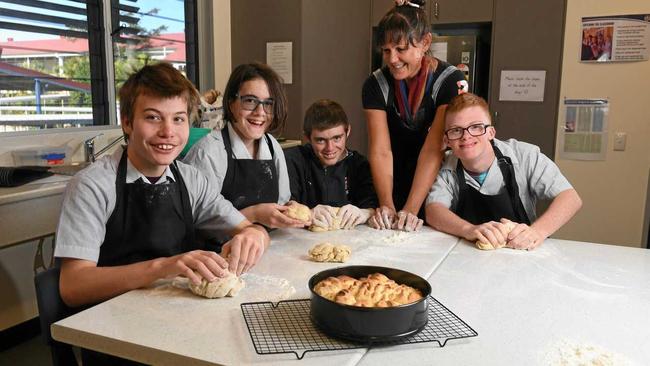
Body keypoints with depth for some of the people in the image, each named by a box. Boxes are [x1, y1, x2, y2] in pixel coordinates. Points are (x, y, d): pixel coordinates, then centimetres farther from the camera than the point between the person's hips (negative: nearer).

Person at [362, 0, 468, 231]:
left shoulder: (451, 81, -16)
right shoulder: (375, 85, -9)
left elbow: (433, 149, -24)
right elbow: (380, 151, -16)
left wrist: (411, 210, -31)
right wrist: (387, 206, -28)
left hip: (436, 187, -1)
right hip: (395, 188, 2)